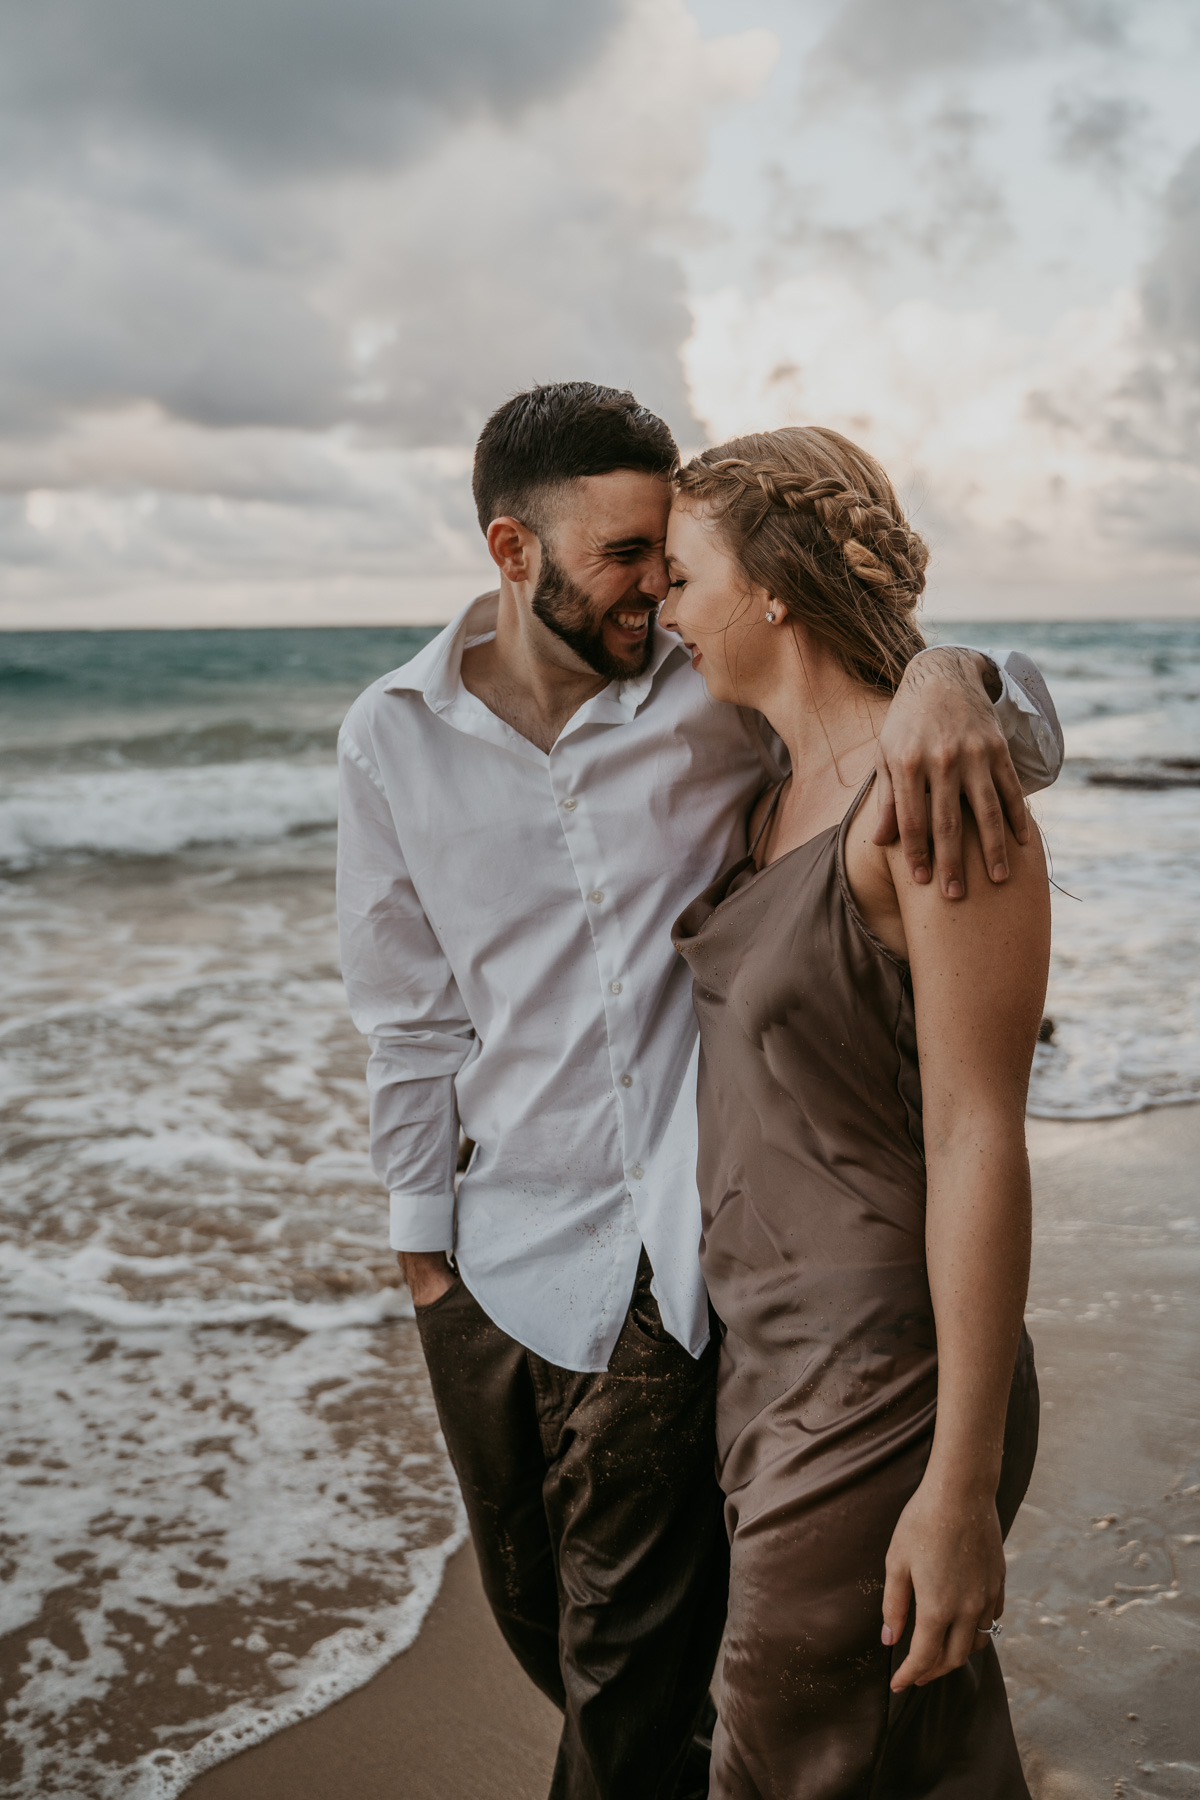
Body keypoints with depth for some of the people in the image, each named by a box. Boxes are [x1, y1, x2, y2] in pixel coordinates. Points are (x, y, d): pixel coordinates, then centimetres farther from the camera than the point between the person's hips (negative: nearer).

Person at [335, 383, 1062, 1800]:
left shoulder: (721, 698, -10)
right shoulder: (396, 736, -4)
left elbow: (1031, 739, -10)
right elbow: (411, 1018, 4)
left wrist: (946, 675, -33)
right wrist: (423, 1239, 5)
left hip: (660, 1260, -3)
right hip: (488, 1254, 4)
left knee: (634, 1657, 6)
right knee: (533, 1608, 24)